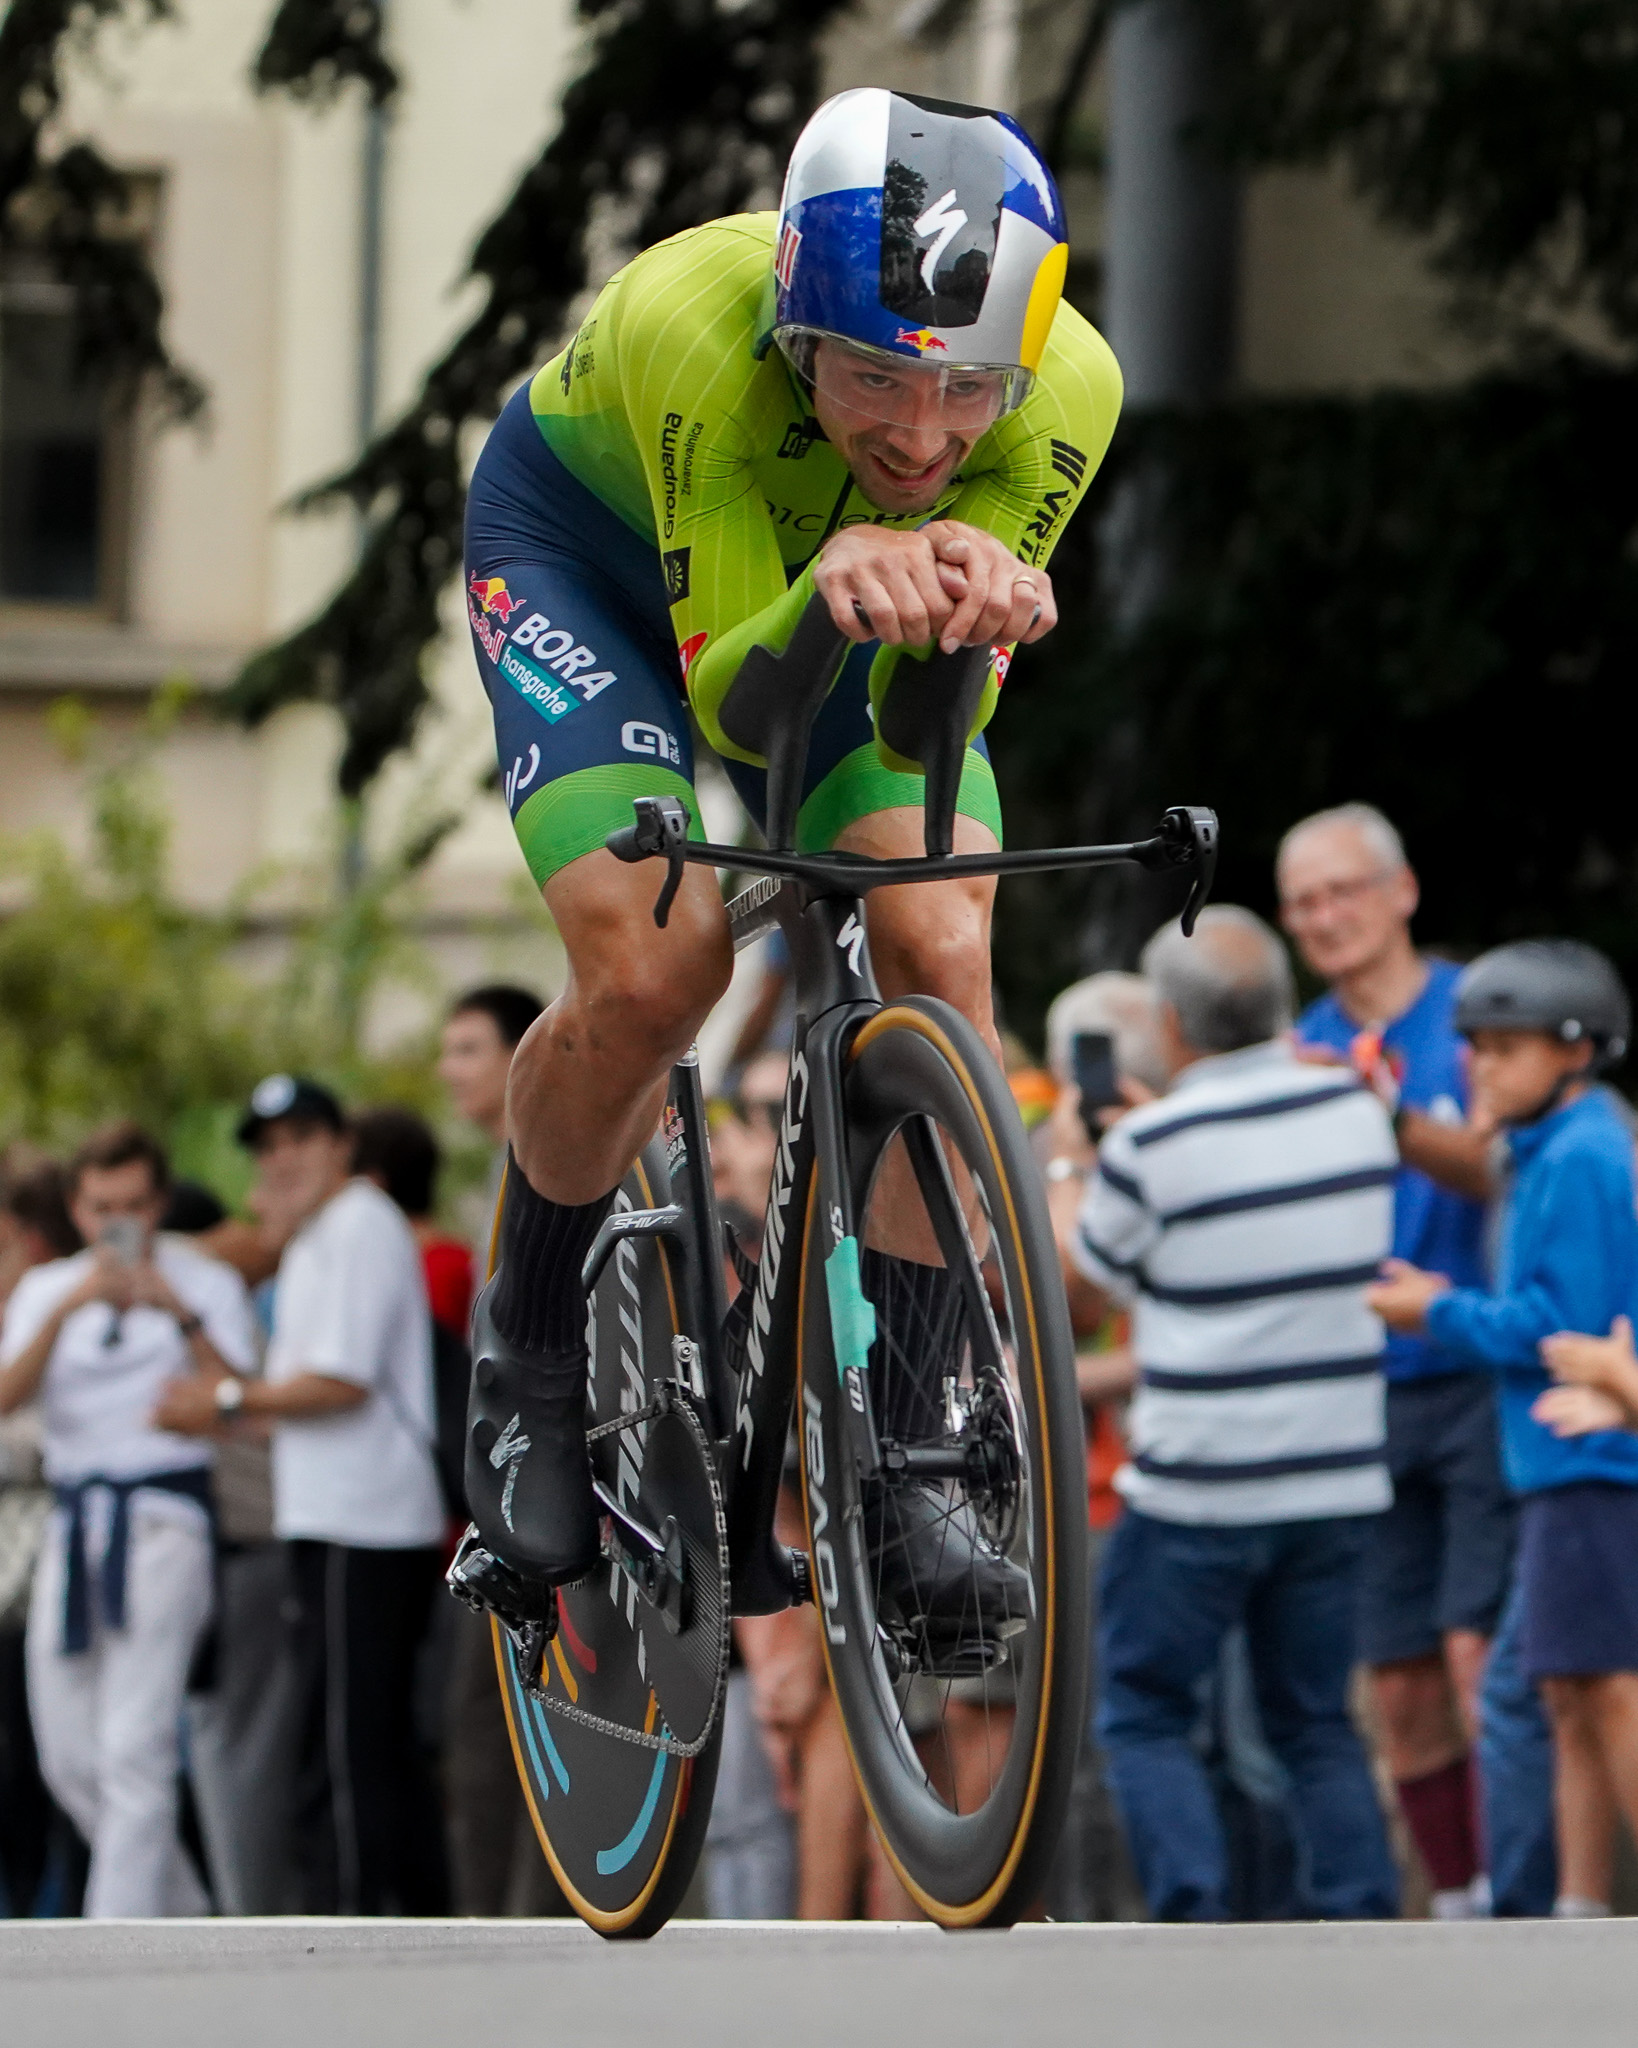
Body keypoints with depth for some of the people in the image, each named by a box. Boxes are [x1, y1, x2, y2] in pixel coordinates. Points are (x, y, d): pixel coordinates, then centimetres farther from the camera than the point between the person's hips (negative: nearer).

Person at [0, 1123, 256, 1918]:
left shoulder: (206, 1284, 5)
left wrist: (182, 1315, -19)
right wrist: (69, 1310, -15)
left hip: (162, 1519, -5)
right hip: (73, 1520, 5)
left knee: (134, 1748, -15)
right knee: (69, 1760, 6)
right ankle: (183, 1914, 24)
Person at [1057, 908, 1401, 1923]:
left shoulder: (1153, 1147, -12)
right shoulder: (1357, 1111, 3)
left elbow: (1082, 1296, 3)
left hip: (1198, 1489, -5)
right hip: (1337, 1478, 5)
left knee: (1145, 1714, 7)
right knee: (1317, 1724, 13)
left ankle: (1197, 1924, -7)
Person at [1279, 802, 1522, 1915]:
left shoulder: (1475, 1017, -4)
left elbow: (1496, 1165, -20)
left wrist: (1393, 1121, -38)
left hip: (1479, 1379, -5)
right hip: (1359, 1397, 5)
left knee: (1480, 1657, -15)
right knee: (1402, 1689, 5)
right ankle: (1456, 1913, 12)